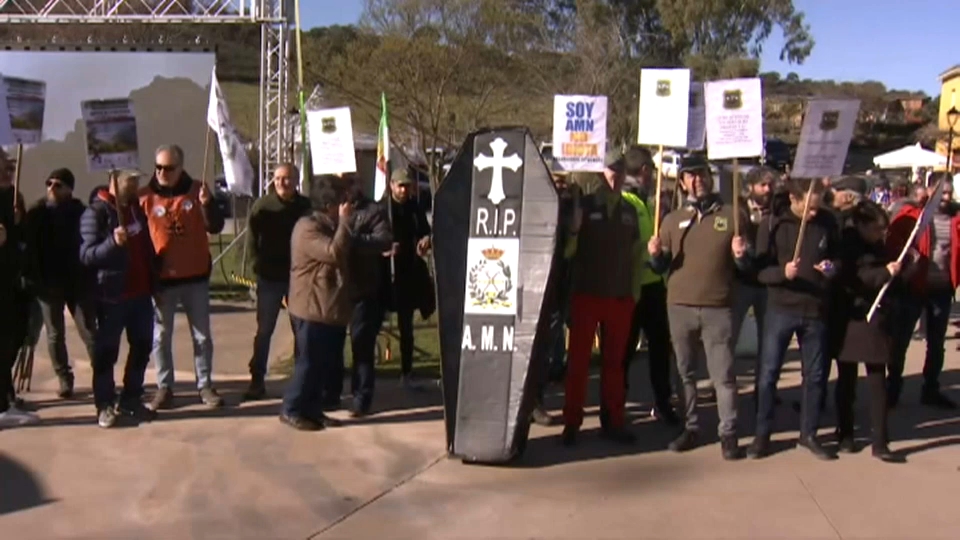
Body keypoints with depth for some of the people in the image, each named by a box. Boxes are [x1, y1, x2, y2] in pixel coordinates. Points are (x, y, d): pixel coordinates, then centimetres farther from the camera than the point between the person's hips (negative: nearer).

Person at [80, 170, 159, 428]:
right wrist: (112, 242, -32)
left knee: (142, 347, 10)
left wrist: (155, 278, 18)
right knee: (106, 352, 1)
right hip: (112, 295, -7)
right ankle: (105, 405, 9)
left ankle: (131, 399, 21)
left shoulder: (136, 208, 15)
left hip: (141, 293, 7)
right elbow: (86, 255, -15)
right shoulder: (96, 212, -8)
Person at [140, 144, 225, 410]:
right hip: (162, 279, -1)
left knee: (202, 336, 8)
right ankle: (164, 388, 17)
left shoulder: (197, 190, 0)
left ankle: (205, 386, 18)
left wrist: (207, 204, -21)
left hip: (196, 277, 1)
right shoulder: (145, 196, -4)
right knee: (161, 337, 7)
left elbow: (216, 227, -2)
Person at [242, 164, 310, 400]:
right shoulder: (262, 206, -4)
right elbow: (252, 241, -3)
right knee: (264, 331, 4)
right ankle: (257, 380, 11)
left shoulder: (306, 206, -1)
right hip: (270, 277, -1)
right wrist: (259, 268, -10)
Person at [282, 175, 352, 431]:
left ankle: (312, 410, 21)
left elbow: (342, 255, 22)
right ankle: (291, 410, 9)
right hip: (312, 309, -10)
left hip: (330, 308, 10)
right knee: (309, 362, -3)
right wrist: (344, 222, -23)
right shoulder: (307, 228, -16)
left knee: (326, 364, 12)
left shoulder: (328, 226, 17)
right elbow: (334, 253, -28)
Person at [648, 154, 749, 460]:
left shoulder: (731, 216, 5)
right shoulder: (672, 220, 11)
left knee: (723, 374, -1)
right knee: (686, 372, 9)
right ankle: (690, 428, 19)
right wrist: (655, 255, -10)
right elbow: (661, 267, 12)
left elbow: (747, 267, 7)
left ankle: (728, 433, 7)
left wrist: (741, 256, -14)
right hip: (679, 307, 3)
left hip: (718, 308, -2)